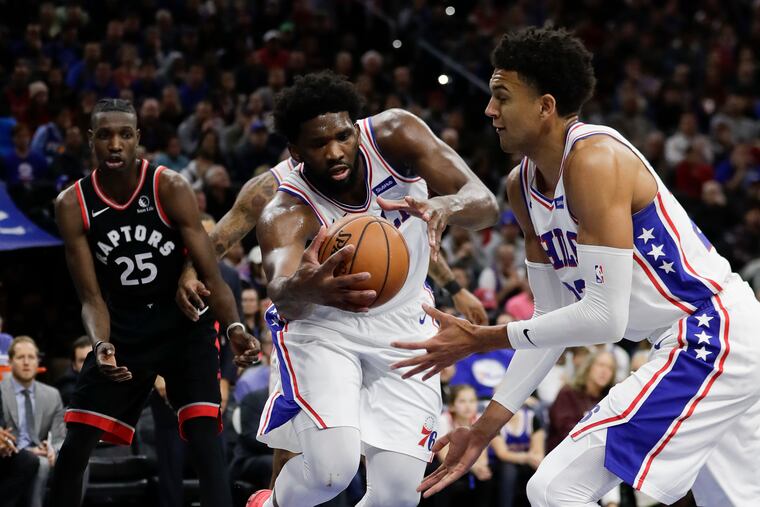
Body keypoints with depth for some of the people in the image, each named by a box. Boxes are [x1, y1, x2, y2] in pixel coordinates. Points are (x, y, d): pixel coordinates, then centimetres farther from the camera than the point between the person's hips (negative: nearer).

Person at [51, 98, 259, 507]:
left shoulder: (170, 189, -17)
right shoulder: (72, 205, -10)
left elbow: (210, 275, -18)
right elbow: (92, 296, -10)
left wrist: (233, 327, -38)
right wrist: (102, 346, -32)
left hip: (184, 326, -2)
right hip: (122, 333, 3)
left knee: (204, 437, -18)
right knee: (74, 446, -1)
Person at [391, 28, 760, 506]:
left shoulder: (594, 160, -21)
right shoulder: (523, 186, 8)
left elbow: (605, 316, -24)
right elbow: (552, 319, 12)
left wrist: (483, 340, -16)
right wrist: (486, 428, 6)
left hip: (711, 338, -10)